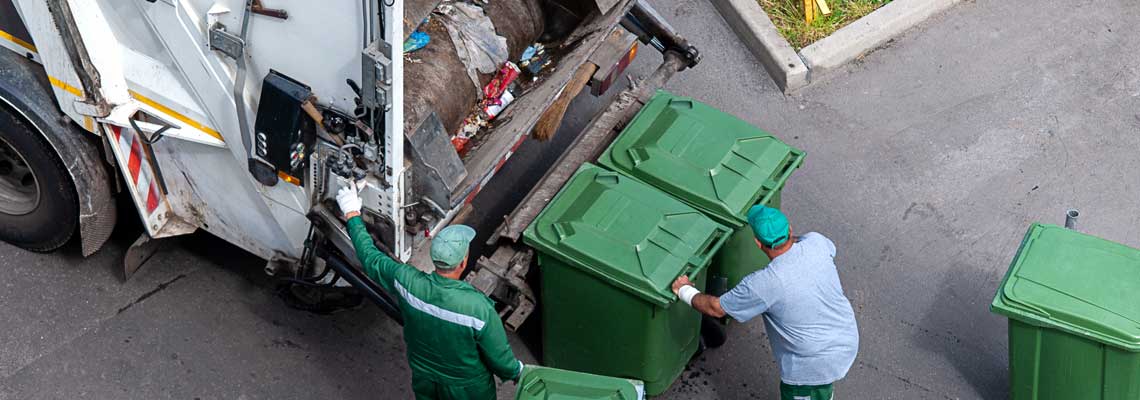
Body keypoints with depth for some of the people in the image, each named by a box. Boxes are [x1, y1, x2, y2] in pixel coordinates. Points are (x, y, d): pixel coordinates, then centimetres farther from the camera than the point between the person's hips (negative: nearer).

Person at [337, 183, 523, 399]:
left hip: (424, 381, 4)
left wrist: (352, 214, 5)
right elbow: (499, 357, -23)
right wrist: (516, 372, 0)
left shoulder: (408, 283, -27)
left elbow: (371, 258, -8)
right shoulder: (479, 309, -38)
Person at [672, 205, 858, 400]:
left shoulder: (763, 284, -29)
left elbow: (716, 308, -13)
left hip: (814, 365, -6)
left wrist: (686, 291, 5)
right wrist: (789, 238, 25)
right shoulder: (815, 242, -16)